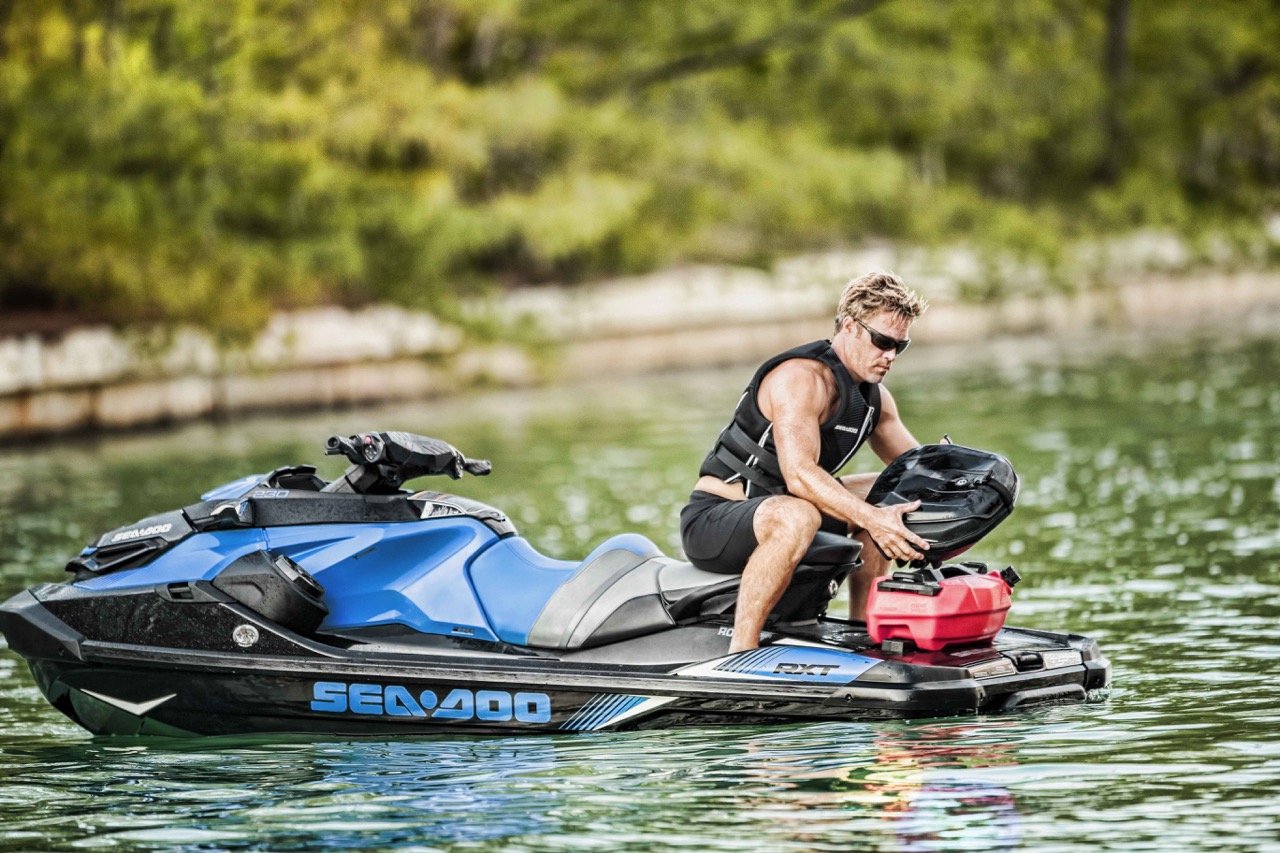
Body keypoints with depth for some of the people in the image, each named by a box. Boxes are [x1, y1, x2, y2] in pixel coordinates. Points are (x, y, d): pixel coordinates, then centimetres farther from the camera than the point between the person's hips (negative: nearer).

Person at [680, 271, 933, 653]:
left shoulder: (874, 396, 10)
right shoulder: (804, 377, -21)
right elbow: (800, 475, -33)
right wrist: (871, 518, -40)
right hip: (712, 519, -10)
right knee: (797, 516, -40)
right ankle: (740, 652, -37)